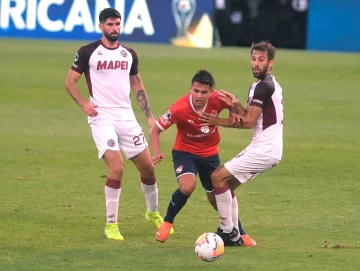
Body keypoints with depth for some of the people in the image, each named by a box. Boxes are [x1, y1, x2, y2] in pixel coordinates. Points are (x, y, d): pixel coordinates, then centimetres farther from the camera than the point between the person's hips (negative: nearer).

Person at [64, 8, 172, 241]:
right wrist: (83, 103, -16)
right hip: (102, 117, -5)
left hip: (126, 116, 5)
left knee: (148, 166, 6)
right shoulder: (88, 52, -3)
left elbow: (137, 85, 20)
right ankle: (111, 224, -8)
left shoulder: (129, 54, 10)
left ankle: (153, 213, 32)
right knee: (117, 166, -20)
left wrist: (149, 115, 10)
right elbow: (70, 82, 1)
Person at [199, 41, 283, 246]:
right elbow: (251, 116, 13)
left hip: (264, 150, -10)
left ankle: (227, 231, -7)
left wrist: (218, 122, -6)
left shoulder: (262, 87, -16)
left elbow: (248, 122, -16)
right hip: (269, 149, 10)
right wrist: (235, 105, -4)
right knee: (227, 183, 15)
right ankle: (233, 235, 15)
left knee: (218, 177, -10)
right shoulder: (272, 84, 16)